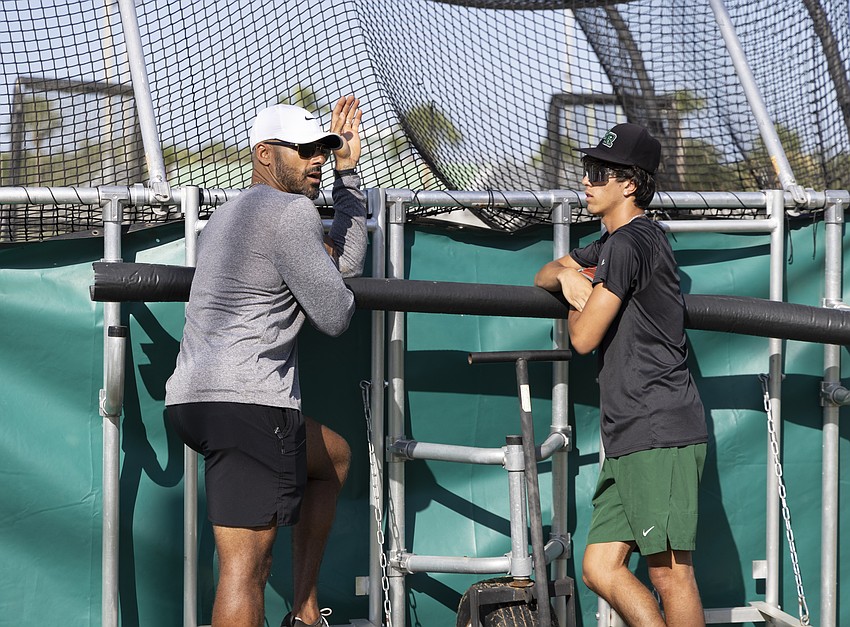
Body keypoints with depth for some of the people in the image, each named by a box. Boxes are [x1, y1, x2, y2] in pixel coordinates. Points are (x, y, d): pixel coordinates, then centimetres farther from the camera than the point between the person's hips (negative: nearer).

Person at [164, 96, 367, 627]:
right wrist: (333, 281, 16)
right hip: (248, 403, -10)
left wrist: (347, 170, 26)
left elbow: (348, 259, 25)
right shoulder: (291, 210, -7)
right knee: (245, 565, -13)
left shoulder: (233, 213, 25)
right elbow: (335, 317, -5)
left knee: (334, 455, 30)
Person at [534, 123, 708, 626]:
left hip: (661, 435, -10)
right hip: (629, 440, 10)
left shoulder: (628, 244, -10)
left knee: (669, 572, -10)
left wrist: (577, 302, 12)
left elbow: (584, 337, -10)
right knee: (601, 570, 6)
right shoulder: (613, 242, 21)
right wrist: (567, 274, 8)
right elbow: (544, 276, 32)